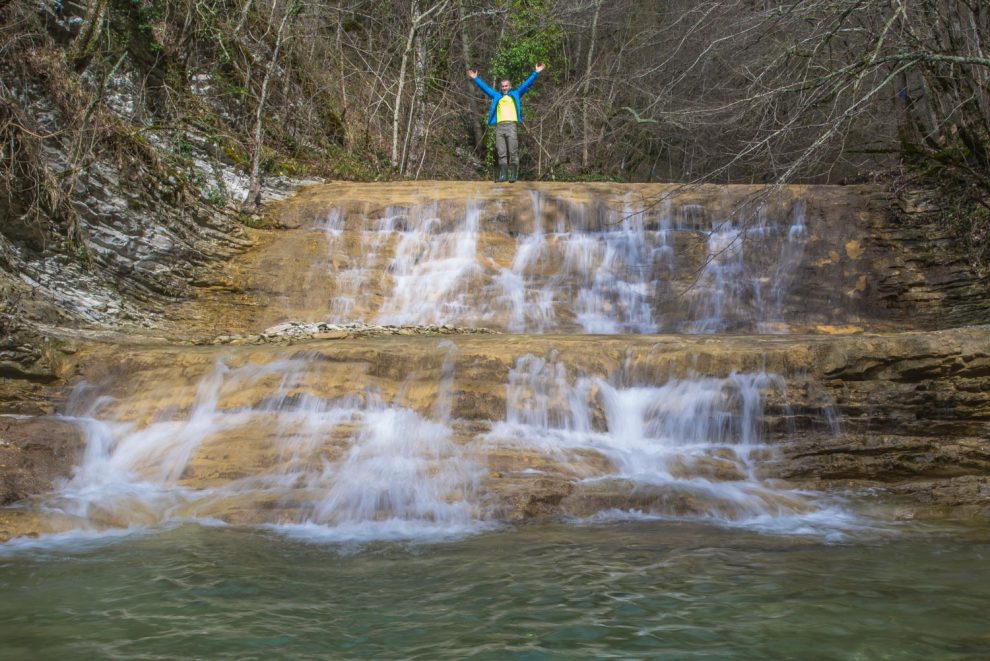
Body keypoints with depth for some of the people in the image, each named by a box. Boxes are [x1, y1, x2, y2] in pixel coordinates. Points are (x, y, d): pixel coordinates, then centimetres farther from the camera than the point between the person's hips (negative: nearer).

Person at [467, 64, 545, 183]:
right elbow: (485, 87, 28)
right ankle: (503, 175, -1)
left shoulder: (515, 94, 18)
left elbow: (527, 84, 15)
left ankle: (514, 175, -8)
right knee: (501, 153, -1)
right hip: (499, 126, 3)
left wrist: (536, 73, 10)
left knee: (513, 152, -7)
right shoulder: (496, 96, 23)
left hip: (511, 125, -2)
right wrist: (476, 79, 27)